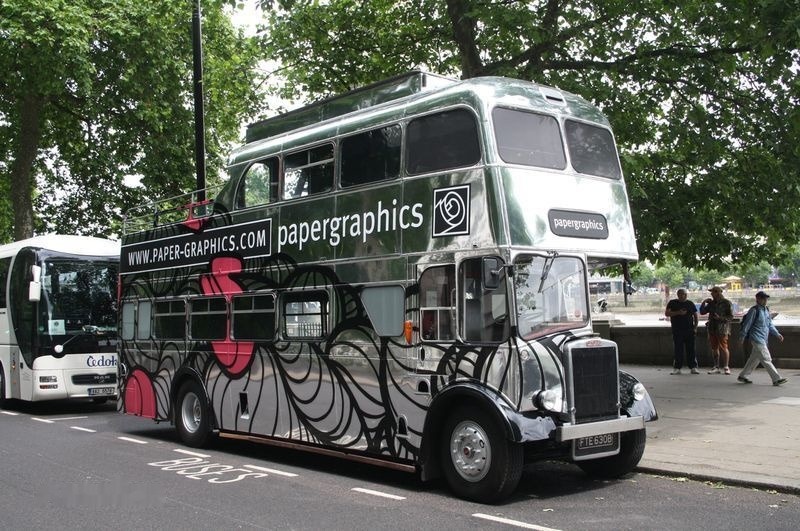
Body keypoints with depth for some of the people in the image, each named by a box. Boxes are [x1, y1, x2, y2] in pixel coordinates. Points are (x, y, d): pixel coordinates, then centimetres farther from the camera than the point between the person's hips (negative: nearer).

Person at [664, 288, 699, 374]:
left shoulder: (690, 303, 11)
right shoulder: (672, 303, 7)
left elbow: (695, 316, 15)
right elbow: (667, 313, -3)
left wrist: (695, 327, 6)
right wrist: (678, 313, -15)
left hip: (689, 330, 1)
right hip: (677, 331, -1)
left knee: (691, 349, 0)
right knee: (678, 350, -1)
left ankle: (693, 367, 5)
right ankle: (677, 368, 3)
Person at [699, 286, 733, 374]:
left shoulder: (727, 303, -3)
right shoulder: (711, 303, 14)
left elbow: (731, 317, -6)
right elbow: (702, 312, 16)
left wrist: (720, 318, -19)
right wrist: (704, 303, 3)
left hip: (722, 329, -6)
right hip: (712, 329, 6)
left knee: (723, 348, -6)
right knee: (714, 348, 7)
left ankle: (725, 367, 4)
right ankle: (717, 367, 14)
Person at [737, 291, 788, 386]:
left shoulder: (766, 310, 14)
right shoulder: (754, 310, -11)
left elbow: (770, 325, 21)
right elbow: (747, 325, -10)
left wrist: (777, 334, 10)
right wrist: (742, 338, -8)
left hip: (764, 339, 9)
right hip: (757, 339, -9)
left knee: (754, 359, 14)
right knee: (766, 359, -9)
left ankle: (742, 376, 23)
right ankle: (776, 379, -9)